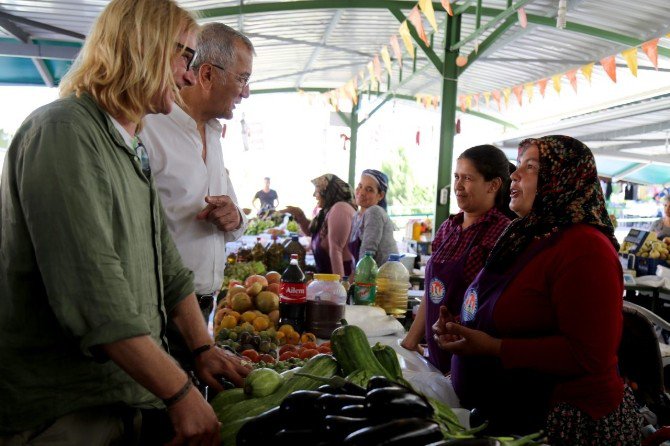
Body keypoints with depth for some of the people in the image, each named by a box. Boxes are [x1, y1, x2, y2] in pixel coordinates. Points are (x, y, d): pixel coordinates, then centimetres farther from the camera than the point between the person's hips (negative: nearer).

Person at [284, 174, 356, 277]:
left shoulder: (340, 209, -17)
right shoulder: (330, 209, 15)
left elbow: (335, 249, -23)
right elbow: (311, 231, 29)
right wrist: (299, 215, 12)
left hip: (340, 272, -10)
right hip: (327, 271, 10)